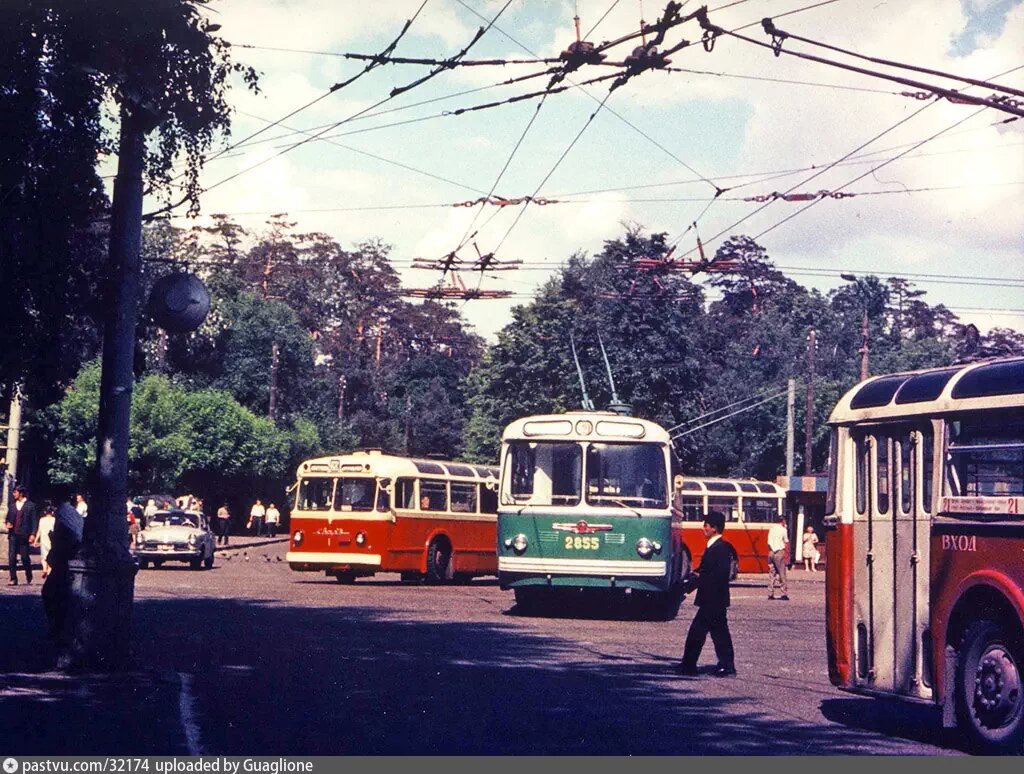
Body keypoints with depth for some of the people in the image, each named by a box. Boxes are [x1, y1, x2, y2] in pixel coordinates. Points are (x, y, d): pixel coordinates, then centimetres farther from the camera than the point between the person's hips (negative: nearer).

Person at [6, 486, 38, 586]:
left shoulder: (30, 505, 0)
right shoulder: (13, 505, 14)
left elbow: (33, 520, -3)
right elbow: (8, 518, 23)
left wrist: (33, 534, -10)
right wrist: (8, 523, 0)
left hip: (24, 535, -4)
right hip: (13, 534, 4)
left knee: (25, 557, 2)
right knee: (11, 557, -3)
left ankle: (29, 578, 21)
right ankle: (13, 579, -1)